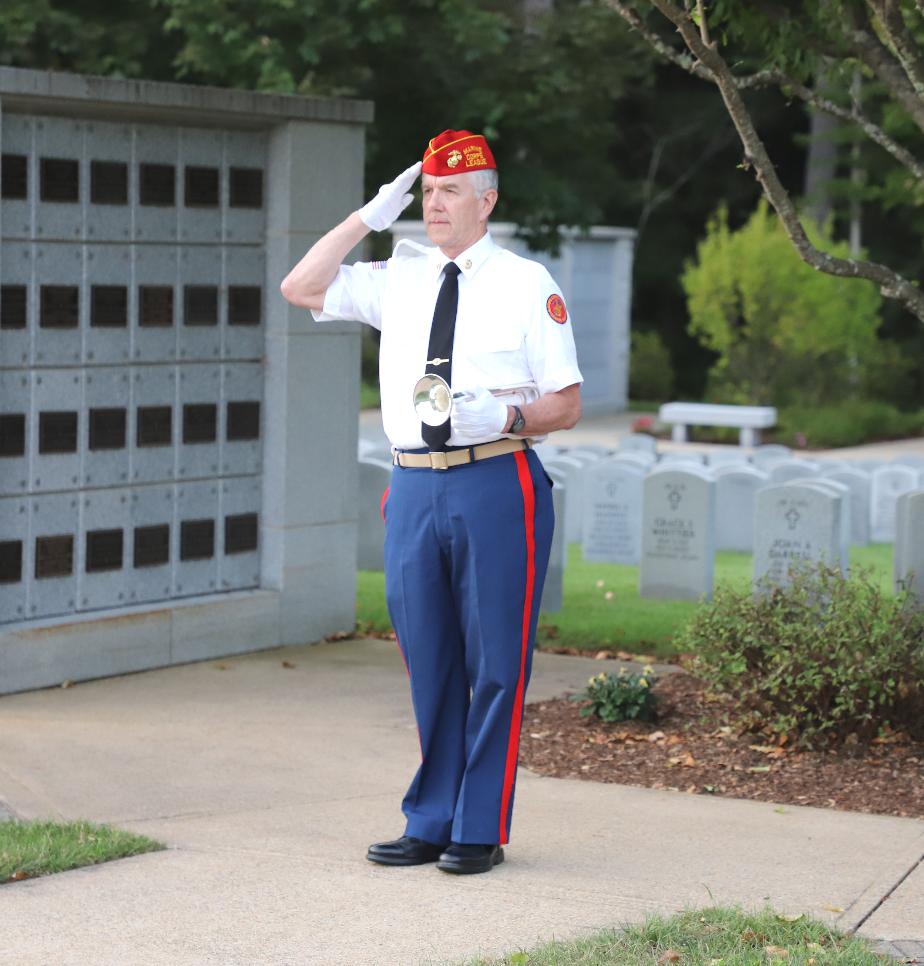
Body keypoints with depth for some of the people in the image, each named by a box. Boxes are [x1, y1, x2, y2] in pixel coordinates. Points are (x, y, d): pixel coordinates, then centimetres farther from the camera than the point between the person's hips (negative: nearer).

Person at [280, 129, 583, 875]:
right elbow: (301, 288, 10)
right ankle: (429, 825, 19)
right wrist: (369, 217, 7)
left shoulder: (528, 283, 2)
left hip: (497, 485, -4)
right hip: (414, 487, 4)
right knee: (428, 665, 10)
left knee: (495, 664, -1)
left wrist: (504, 417, -18)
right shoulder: (397, 278, 13)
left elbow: (568, 404, 1)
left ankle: (481, 832, 8)